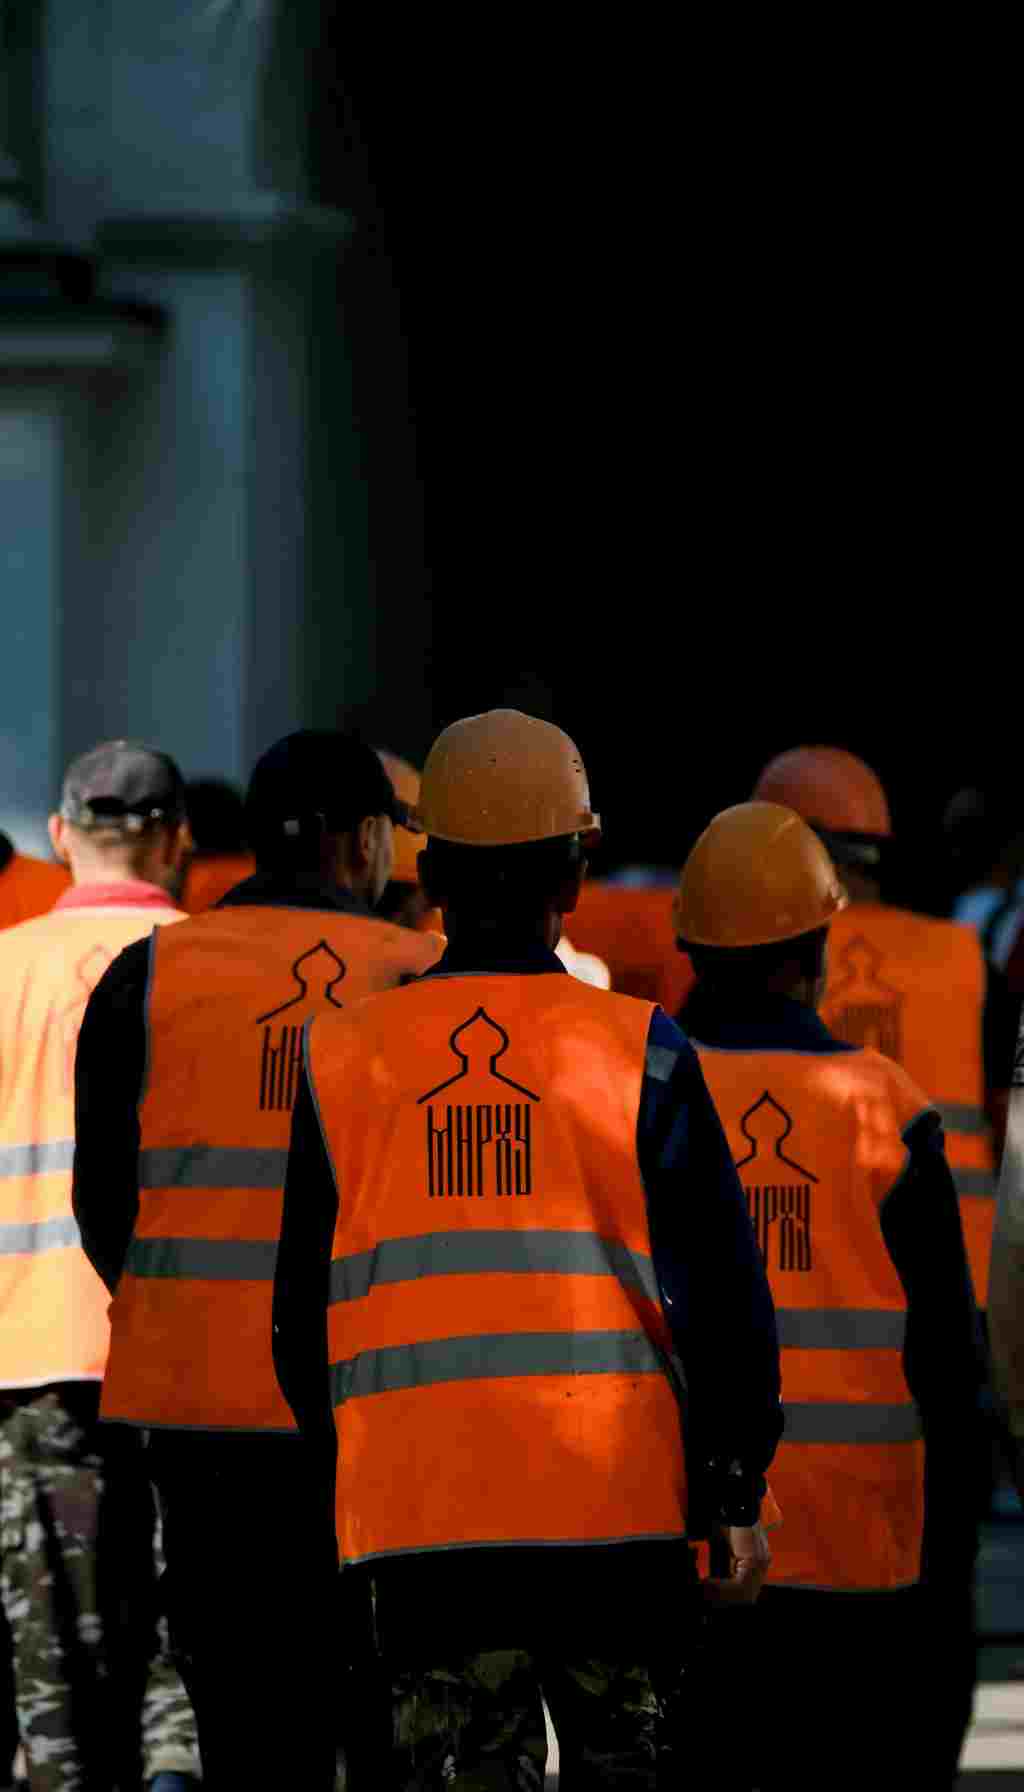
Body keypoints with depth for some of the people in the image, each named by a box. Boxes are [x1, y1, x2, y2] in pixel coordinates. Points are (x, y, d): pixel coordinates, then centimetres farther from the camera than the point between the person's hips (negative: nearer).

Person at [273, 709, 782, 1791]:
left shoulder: (343, 1060, 5)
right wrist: (735, 1491, 5)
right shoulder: (641, 1056, -1)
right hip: (614, 1499, -1)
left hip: (419, 1506, 1)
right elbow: (721, 1293, -2)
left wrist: (345, 1457, 24)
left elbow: (304, 1308, 11)